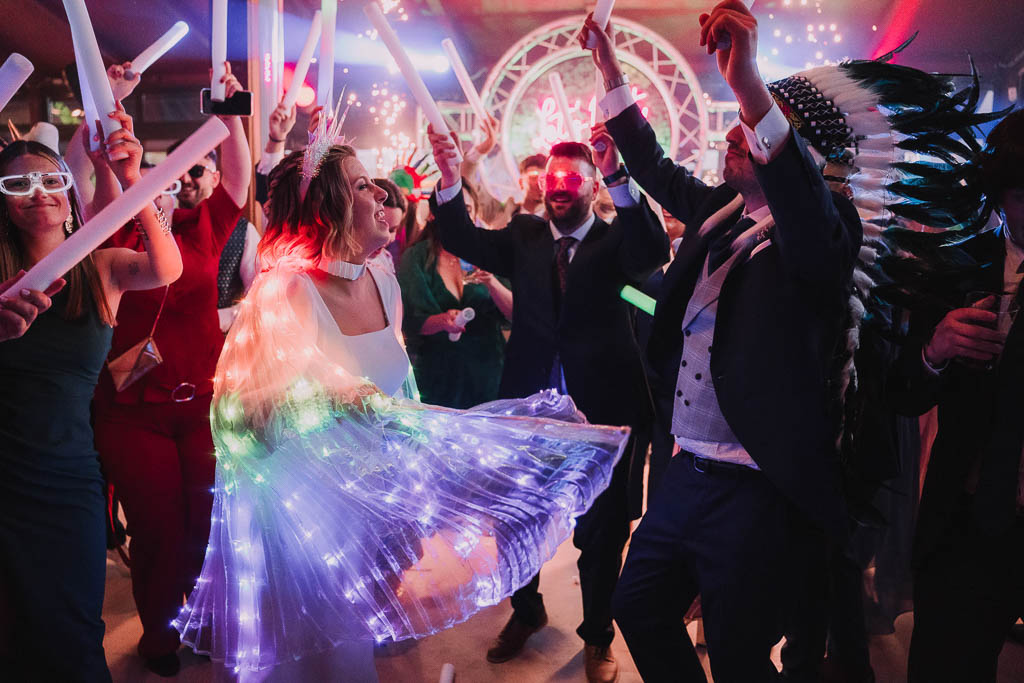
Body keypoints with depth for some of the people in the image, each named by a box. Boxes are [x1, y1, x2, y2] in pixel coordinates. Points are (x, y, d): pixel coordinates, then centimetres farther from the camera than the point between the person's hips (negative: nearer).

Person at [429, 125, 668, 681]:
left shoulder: (614, 240, -3)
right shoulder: (524, 236, 5)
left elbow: (653, 253, -25)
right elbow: (463, 240, -8)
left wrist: (619, 178, -38)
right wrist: (450, 177, -25)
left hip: (599, 407, -2)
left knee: (601, 530, 12)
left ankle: (597, 638, 34)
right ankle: (526, 612, 44)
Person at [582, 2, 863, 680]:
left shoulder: (811, 234, -13)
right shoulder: (717, 213, 8)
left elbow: (814, 231, -36)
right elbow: (656, 169, 23)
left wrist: (750, 88, -45)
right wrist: (613, 76, 21)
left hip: (753, 493, -7)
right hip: (686, 473, 7)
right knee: (639, 610, 21)